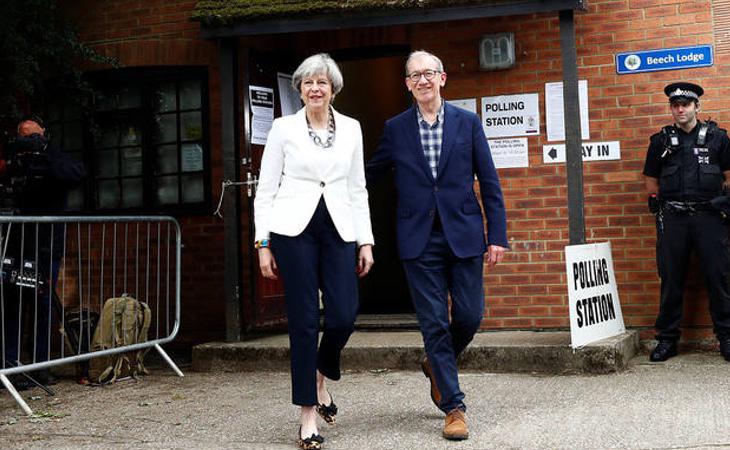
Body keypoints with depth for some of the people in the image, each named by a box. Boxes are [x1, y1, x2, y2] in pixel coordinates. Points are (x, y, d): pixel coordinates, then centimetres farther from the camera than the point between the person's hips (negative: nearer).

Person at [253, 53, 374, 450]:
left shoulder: (351, 129, 12)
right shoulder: (283, 128, 4)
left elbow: (357, 189, 14)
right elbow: (265, 189, 4)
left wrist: (366, 241, 7)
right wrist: (262, 243, -1)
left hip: (338, 230, 2)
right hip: (294, 228, -2)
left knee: (344, 315, -7)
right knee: (304, 321, -2)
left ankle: (320, 376, 25)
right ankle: (308, 413, 9)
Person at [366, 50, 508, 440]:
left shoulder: (467, 123, 4)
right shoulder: (395, 129, 5)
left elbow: (489, 184, 3)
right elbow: (369, 174, 14)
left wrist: (497, 236, -1)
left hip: (464, 235, 1)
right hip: (420, 240, 0)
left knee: (470, 316, 2)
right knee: (434, 323, 0)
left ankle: (436, 365, 34)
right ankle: (453, 407, 9)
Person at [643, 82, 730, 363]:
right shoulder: (661, 141, 11)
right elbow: (651, 178, 18)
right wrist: (656, 202, 8)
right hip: (673, 218, 1)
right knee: (671, 280, 3)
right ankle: (667, 339, 10)